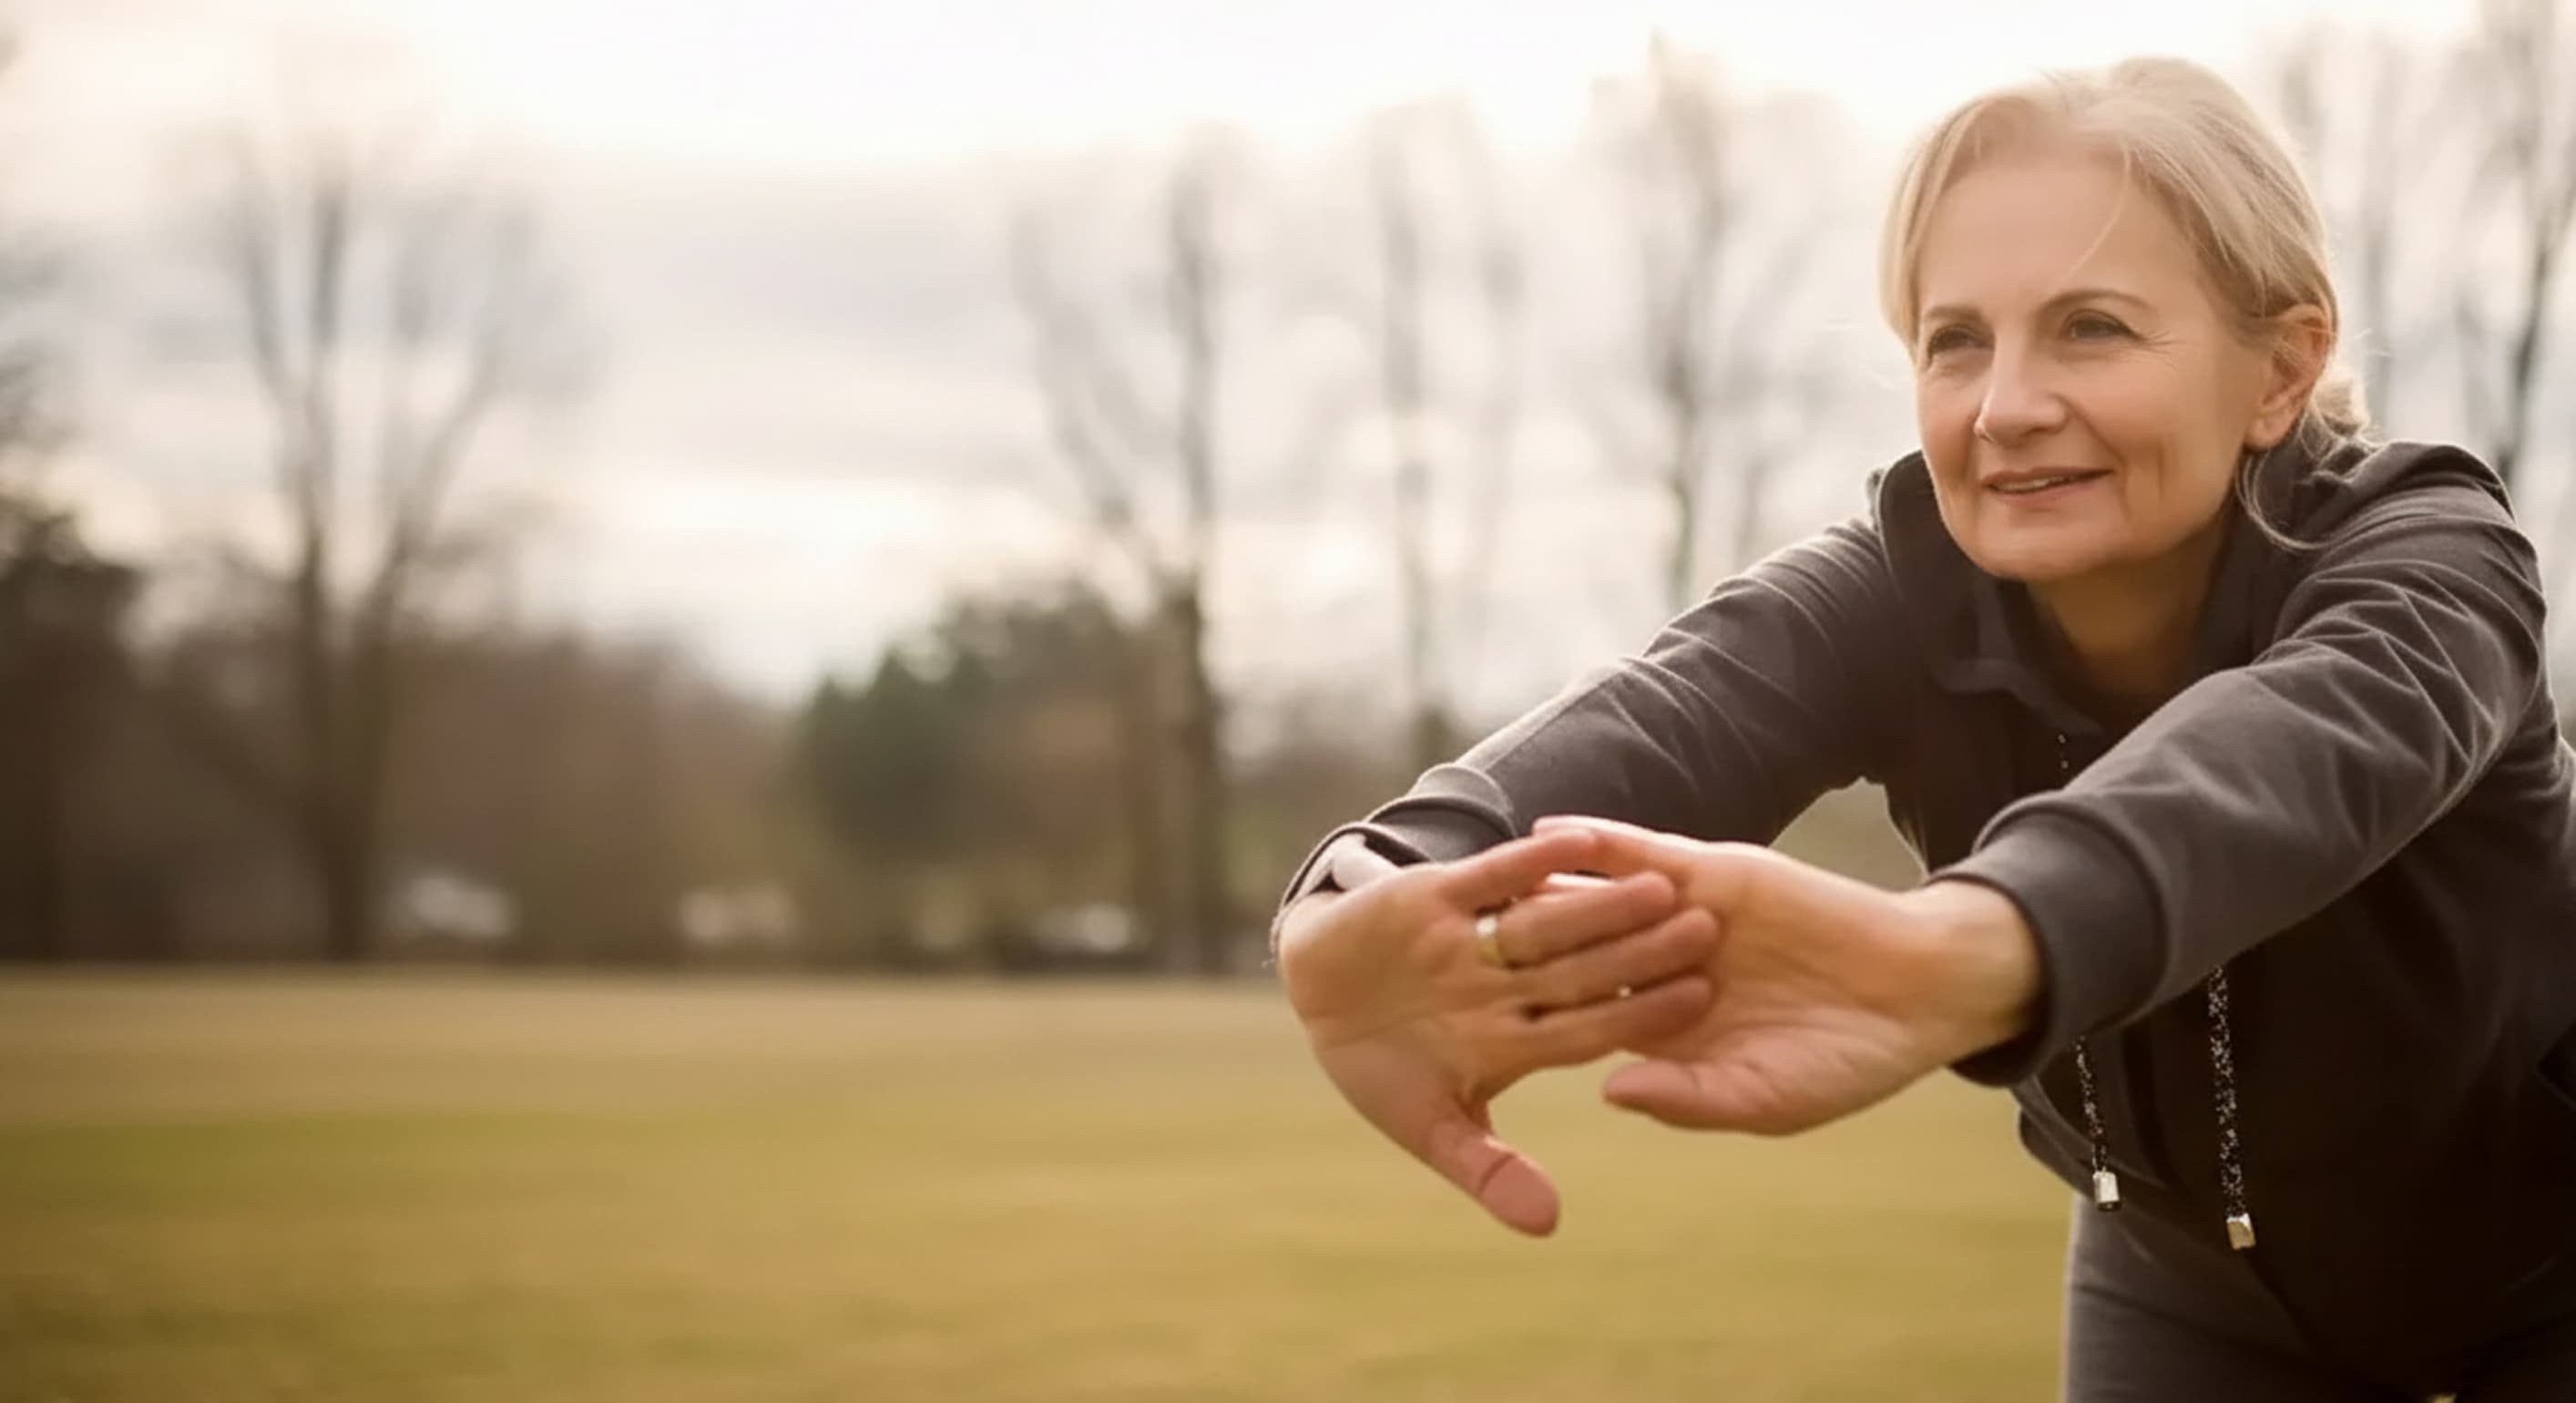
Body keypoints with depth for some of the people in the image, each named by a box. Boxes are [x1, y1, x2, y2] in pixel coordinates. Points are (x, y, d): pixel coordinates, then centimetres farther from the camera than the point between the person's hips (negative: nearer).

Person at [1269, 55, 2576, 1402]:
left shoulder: (2425, 556, -30)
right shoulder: (1901, 591, -23)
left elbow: (2295, 750, -54)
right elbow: (1659, 716, -46)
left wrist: (1958, 948, -77)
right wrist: (1368, 898, -70)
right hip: (2200, 1276, 2)